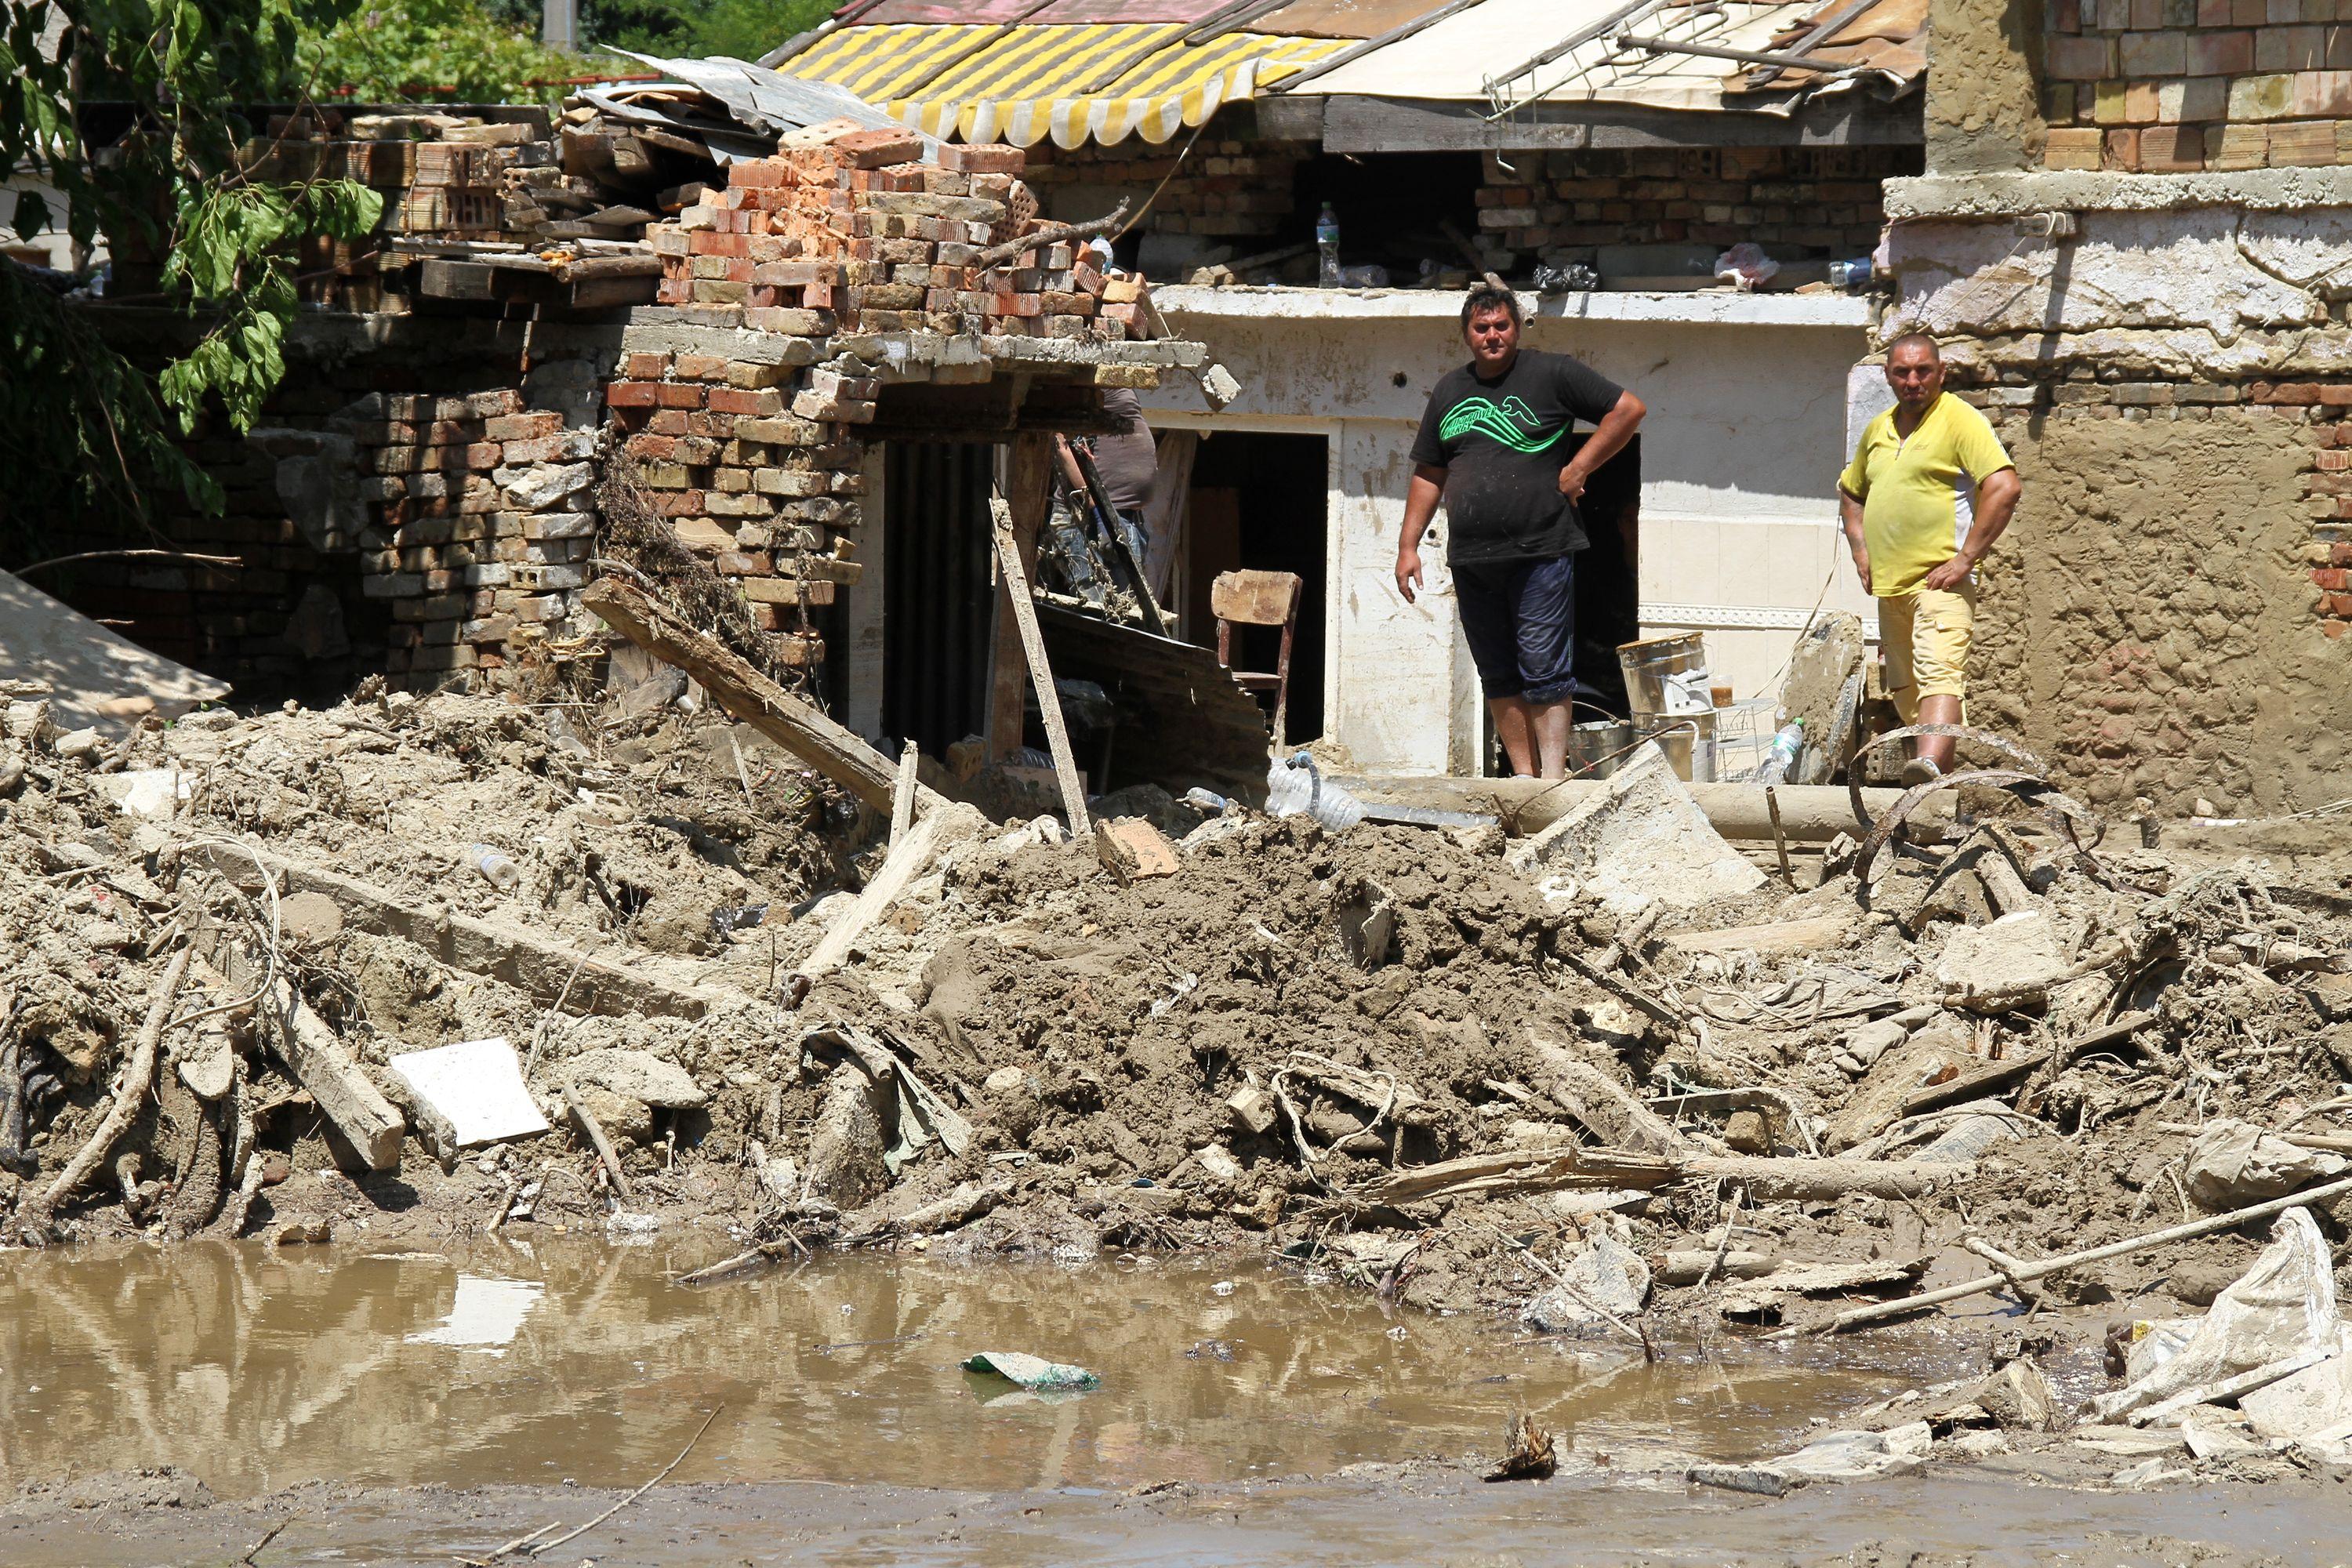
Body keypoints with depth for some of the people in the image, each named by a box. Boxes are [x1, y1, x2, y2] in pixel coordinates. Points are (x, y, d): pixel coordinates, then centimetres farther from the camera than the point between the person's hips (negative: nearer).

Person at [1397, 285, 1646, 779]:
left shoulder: (1551, 375, 0)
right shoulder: (1450, 391, 15)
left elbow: (1629, 409, 0)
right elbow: (1429, 475, 20)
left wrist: (1578, 469, -5)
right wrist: (1408, 546, 13)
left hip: (1540, 553, -6)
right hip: (1472, 561, 6)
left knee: (1544, 671, -9)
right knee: (1499, 677, 6)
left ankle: (1553, 778, -9)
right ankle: (1524, 776, 11)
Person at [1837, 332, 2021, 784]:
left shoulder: (1960, 421, -6)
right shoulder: (1878, 430, 16)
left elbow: (2004, 488, -18)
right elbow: (1850, 492, 33)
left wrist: (1965, 559, -19)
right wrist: (1861, 552, 16)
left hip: (1941, 581, -8)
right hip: (1890, 585, 9)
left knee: (1939, 674, -25)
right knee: (1904, 690, 13)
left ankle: (1930, 764, -46)